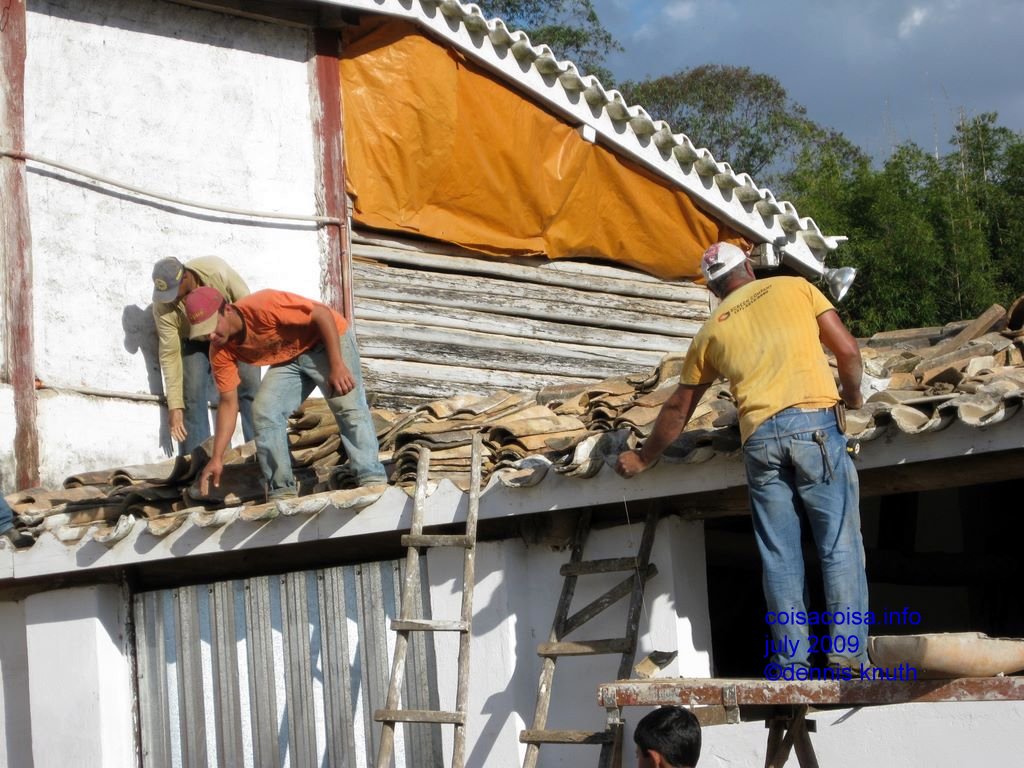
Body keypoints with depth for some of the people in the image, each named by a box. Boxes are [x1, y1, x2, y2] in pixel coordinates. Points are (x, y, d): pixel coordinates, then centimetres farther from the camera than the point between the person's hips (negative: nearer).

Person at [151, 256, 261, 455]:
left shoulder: (217, 271, -36)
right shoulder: (163, 306, -30)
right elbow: (170, 355, -25)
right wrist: (175, 406, -26)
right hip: (195, 342, 1)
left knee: (250, 386, -12)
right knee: (192, 394, -14)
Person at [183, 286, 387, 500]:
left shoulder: (262, 306, -33)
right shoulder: (221, 352, -12)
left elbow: (323, 314, -28)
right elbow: (228, 402, -5)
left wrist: (337, 366, -35)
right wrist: (217, 458, -12)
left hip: (328, 340, -6)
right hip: (288, 360, 6)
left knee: (349, 406, -23)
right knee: (264, 412, -12)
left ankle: (373, 482, -25)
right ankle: (281, 492, -6)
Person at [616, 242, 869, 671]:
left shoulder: (711, 331, 20)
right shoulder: (796, 288, 15)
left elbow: (678, 410, 27)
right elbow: (847, 351, 7)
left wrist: (643, 458, 40)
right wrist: (852, 395, 26)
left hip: (759, 437, 2)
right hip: (814, 423, -2)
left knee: (780, 558, 7)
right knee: (840, 546, -1)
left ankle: (792, 662, 5)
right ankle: (849, 653, -6)